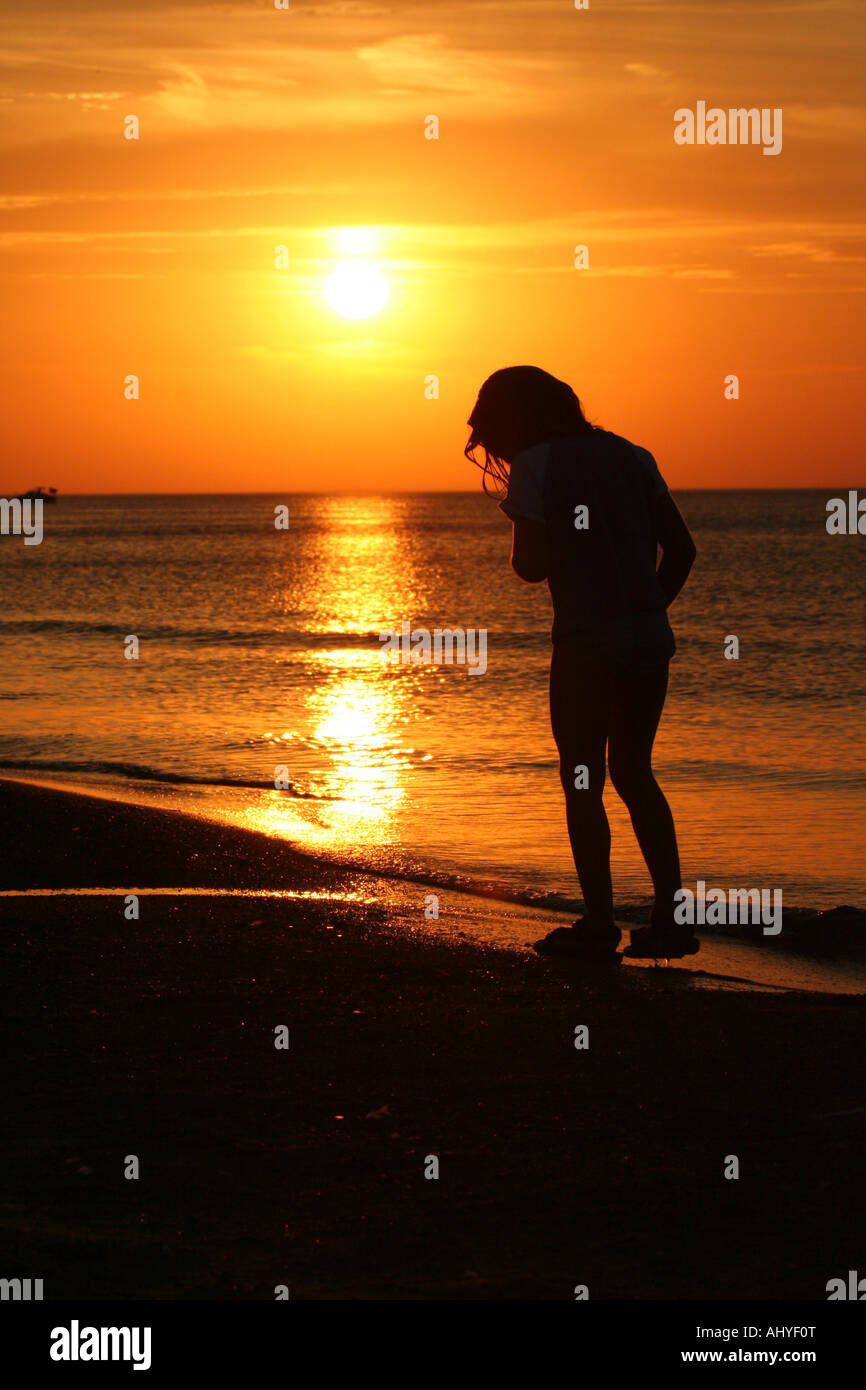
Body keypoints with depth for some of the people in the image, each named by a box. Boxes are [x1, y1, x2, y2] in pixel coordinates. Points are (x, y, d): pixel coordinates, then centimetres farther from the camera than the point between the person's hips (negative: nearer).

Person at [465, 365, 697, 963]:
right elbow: (681, 547, 8)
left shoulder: (533, 467, -4)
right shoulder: (629, 455, 12)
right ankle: (672, 919, 13)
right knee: (634, 773, 17)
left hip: (586, 644, -6)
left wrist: (523, 527, 10)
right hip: (650, 640, 6)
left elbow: (532, 567, -9)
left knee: (582, 781, 5)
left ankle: (599, 927, 3)